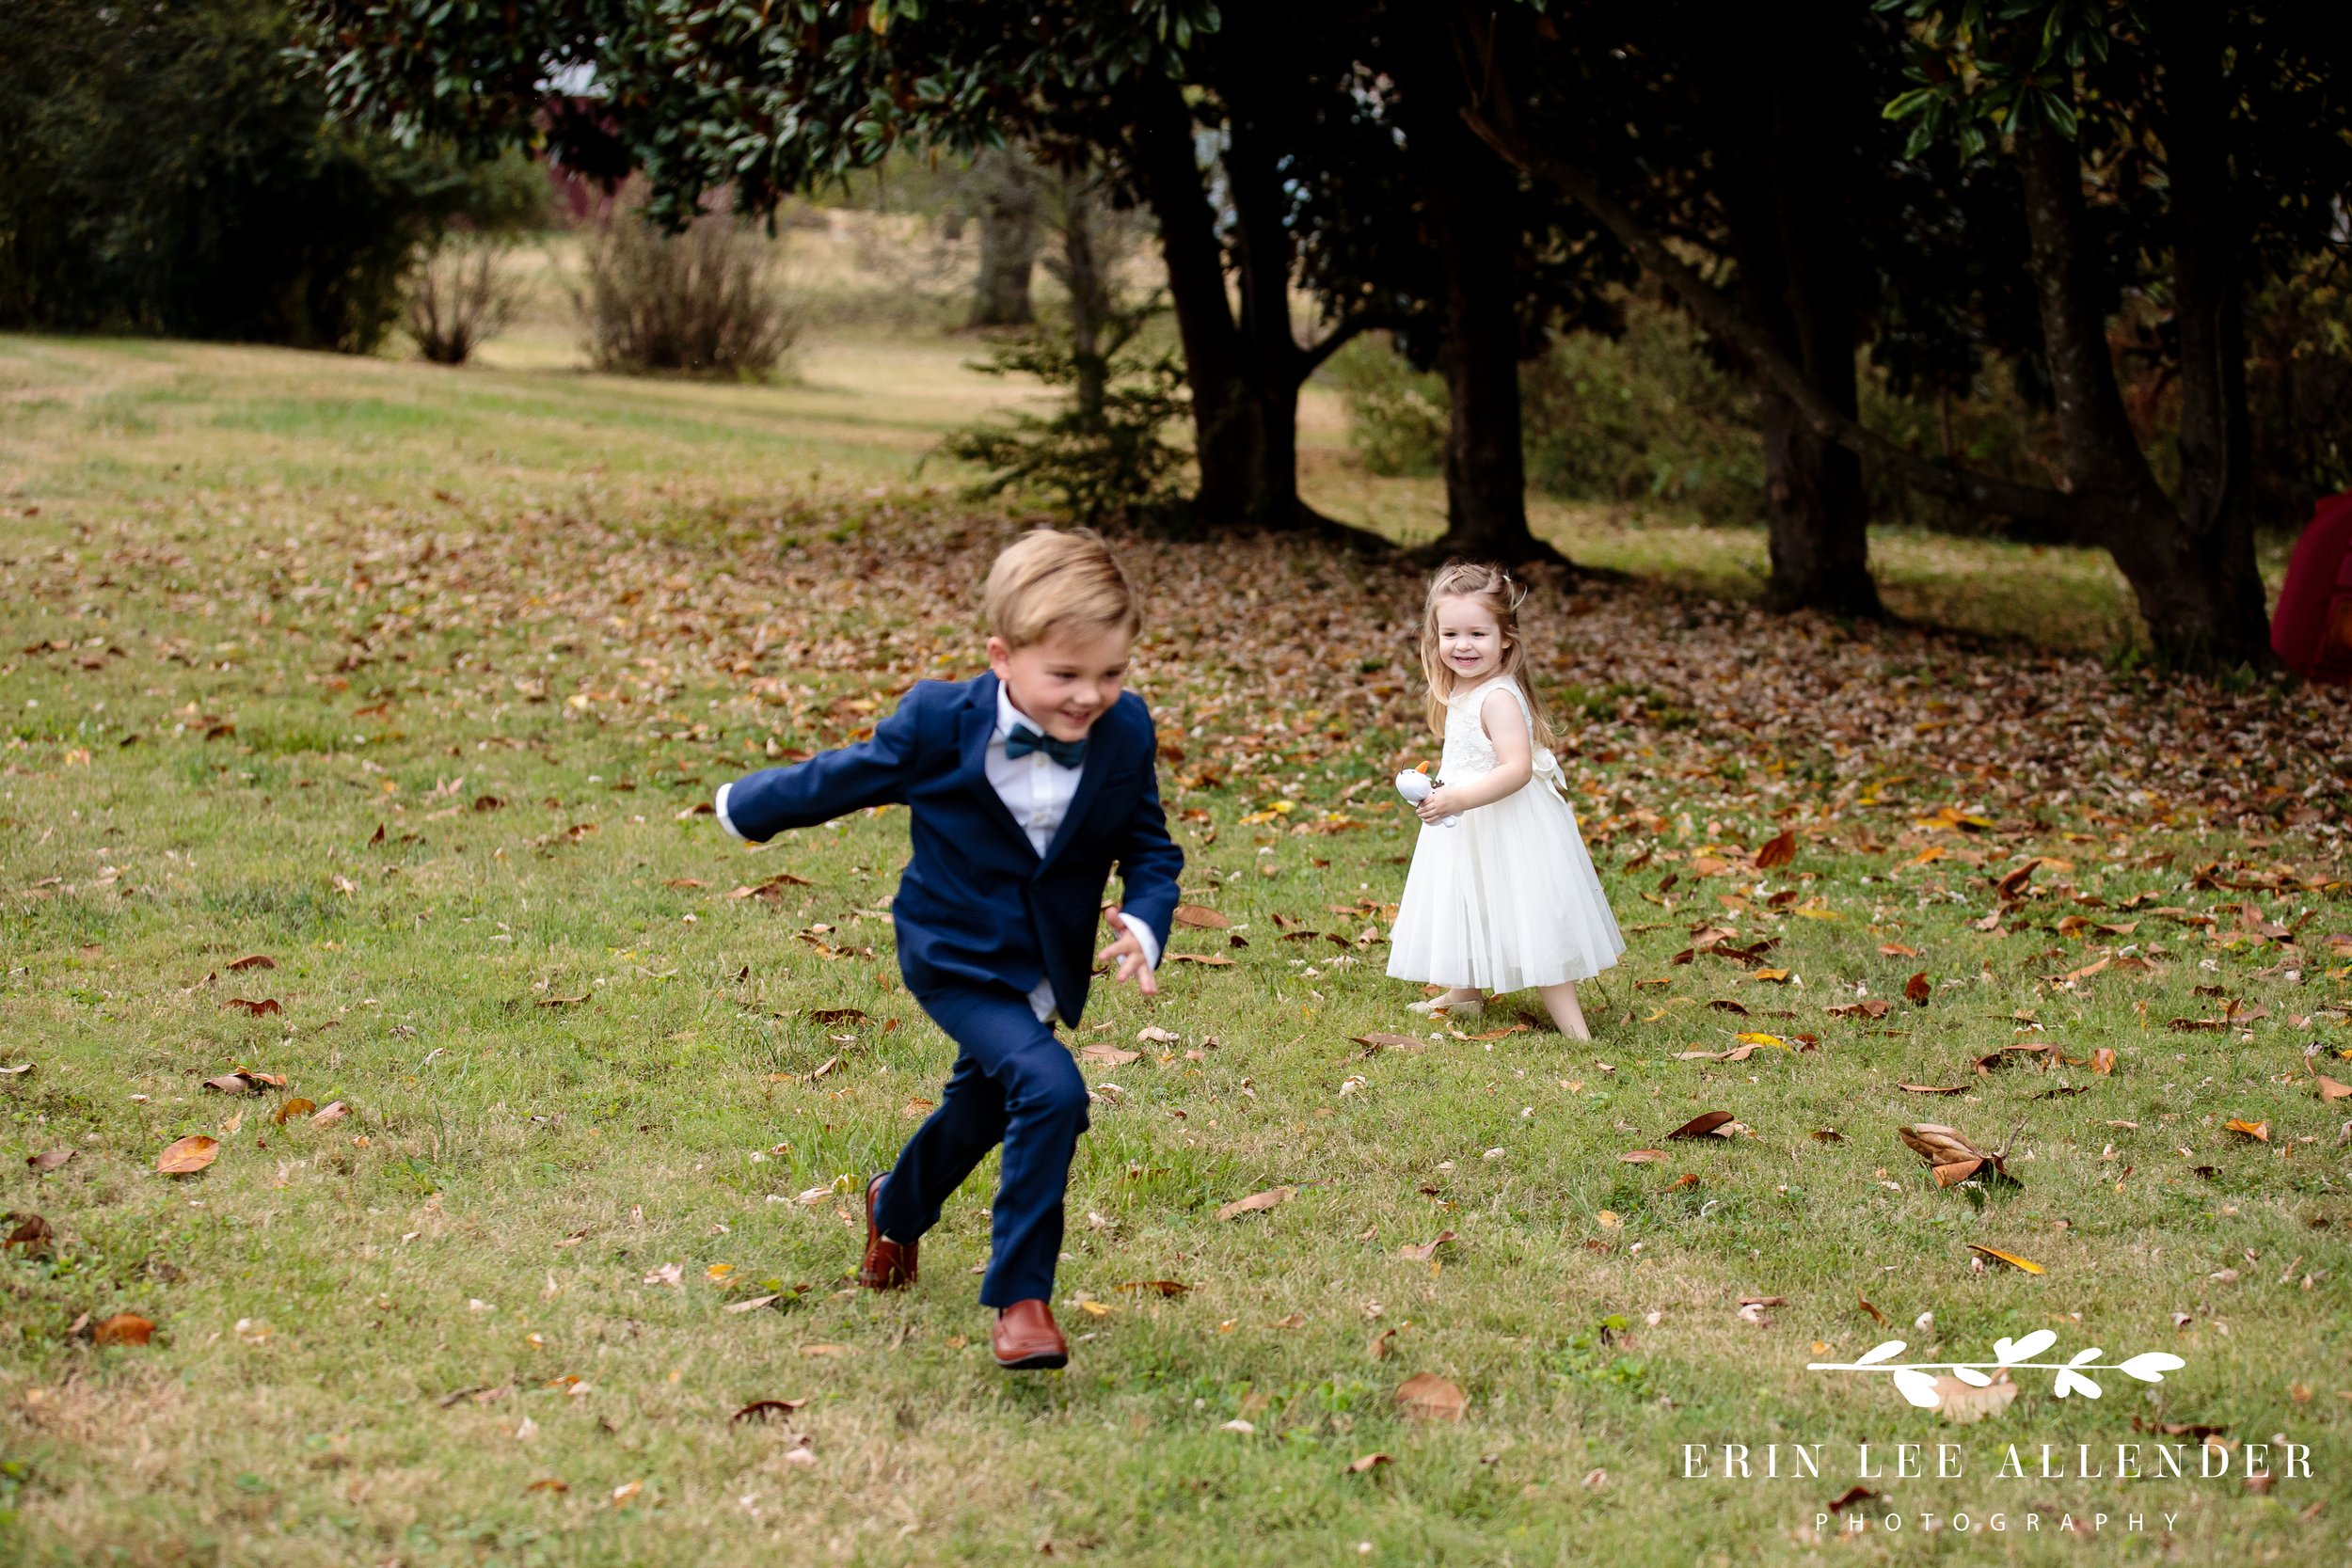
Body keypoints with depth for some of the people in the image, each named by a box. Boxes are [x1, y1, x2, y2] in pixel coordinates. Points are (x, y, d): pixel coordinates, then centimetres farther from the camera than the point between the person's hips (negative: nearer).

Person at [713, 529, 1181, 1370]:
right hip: (953, 955, -5)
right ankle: (1019, 1296, -15)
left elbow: (1149, 846, -4)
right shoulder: (942, 723, -23)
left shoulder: (1125, 734, -14)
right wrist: (748, 807, 9)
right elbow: (847, 776, -6)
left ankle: (897, 1209, 60)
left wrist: (1143, 924, -24)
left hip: (1044, 968, 5)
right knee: (1049, 1087, -27)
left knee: (983, 1104, 27)